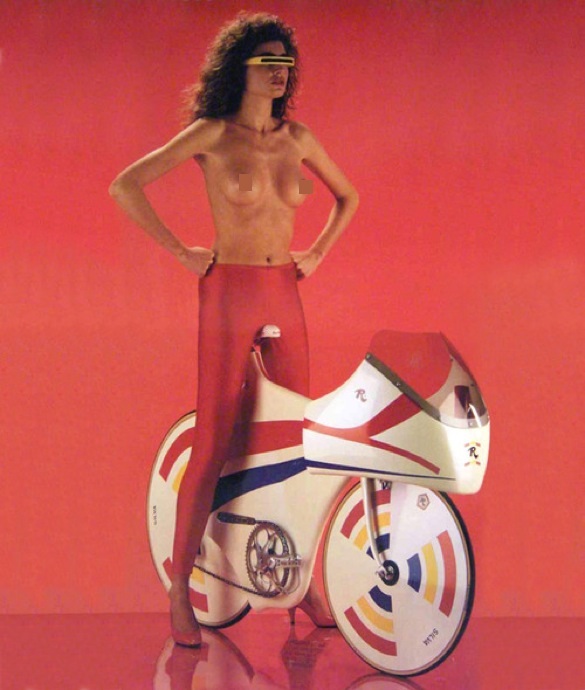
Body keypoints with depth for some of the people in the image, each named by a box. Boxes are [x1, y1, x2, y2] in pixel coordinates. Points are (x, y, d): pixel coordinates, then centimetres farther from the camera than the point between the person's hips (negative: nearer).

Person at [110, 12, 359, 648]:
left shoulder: (297, 138, 9)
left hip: (285, 297, 5)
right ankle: (179, 591, 6)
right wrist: (182, 253, -9)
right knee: (213, 445, -4)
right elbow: (125, 187, -11)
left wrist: (317, 254, 12)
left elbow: (347, 196, 25)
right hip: (229, 295, -5)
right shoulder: (210, 134, -5)